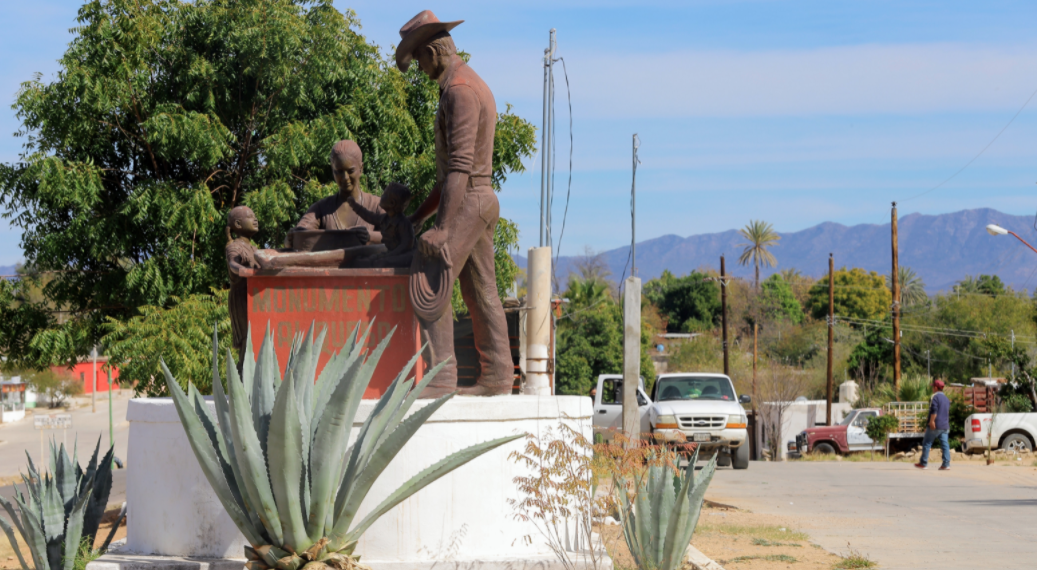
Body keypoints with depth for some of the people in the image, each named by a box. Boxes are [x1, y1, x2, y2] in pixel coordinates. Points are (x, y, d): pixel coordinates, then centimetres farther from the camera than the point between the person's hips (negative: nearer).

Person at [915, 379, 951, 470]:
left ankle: (924, 463, 5)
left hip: (935, 425, -7)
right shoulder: (946, 398, 18)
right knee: (945, 444, 1)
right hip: (945, 425, 7)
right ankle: (946, 464, -8)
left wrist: (932, 421, -22)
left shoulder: (935, 397, -9)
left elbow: (934, 411, -21)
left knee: (926, 443, 2)